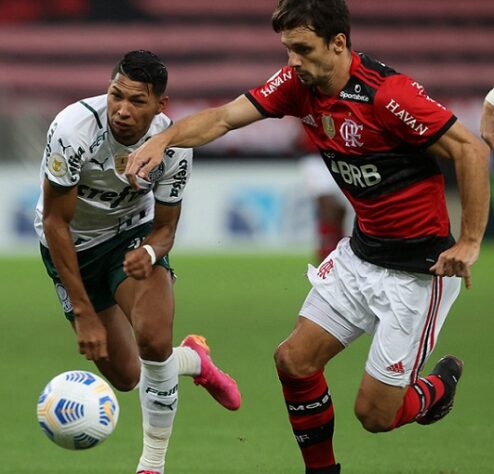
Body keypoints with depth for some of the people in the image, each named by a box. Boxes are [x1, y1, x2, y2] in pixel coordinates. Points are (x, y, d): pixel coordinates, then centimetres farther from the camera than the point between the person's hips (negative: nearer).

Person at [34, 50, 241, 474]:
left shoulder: (173, 146, -21)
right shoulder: (75, 129, -32)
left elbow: (164, 228, -8)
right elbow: (55, 222, -24)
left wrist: (148, 253, -34)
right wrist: (83, 312, -24)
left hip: (132, 235, 1)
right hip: (72, 247, -1)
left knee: (154, 340, -26)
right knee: (124, 376, -2)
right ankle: (193, 359, 34)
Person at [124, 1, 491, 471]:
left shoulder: (388, 94, -25)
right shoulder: (298, 83, -4)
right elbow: (225, 116, -10)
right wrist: (164, 138, -29)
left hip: (417, 268, -7)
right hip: (361, 251, 7)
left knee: (375, 414, -3)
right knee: (294, 361, 2)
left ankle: (439, 385, 29)